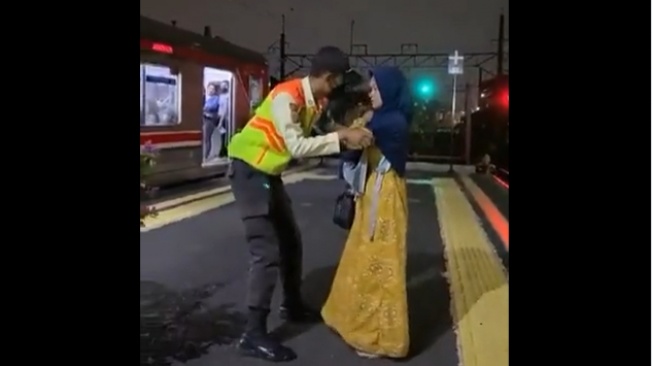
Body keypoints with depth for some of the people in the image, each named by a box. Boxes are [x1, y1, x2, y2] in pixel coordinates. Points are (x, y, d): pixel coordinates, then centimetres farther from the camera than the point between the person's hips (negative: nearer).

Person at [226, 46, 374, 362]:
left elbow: (310, 141, 1)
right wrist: (342, 137, -29)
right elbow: (298, 147, -31)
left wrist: (350, 135, -10)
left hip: (270, 173, 9)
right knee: (267, 252, -12)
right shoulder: (287, 96, -25)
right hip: (249, 172, -9)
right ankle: (254, 334, -3)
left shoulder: (314, 100, 3)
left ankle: (292, 306, 36)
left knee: (290, 241, 17)